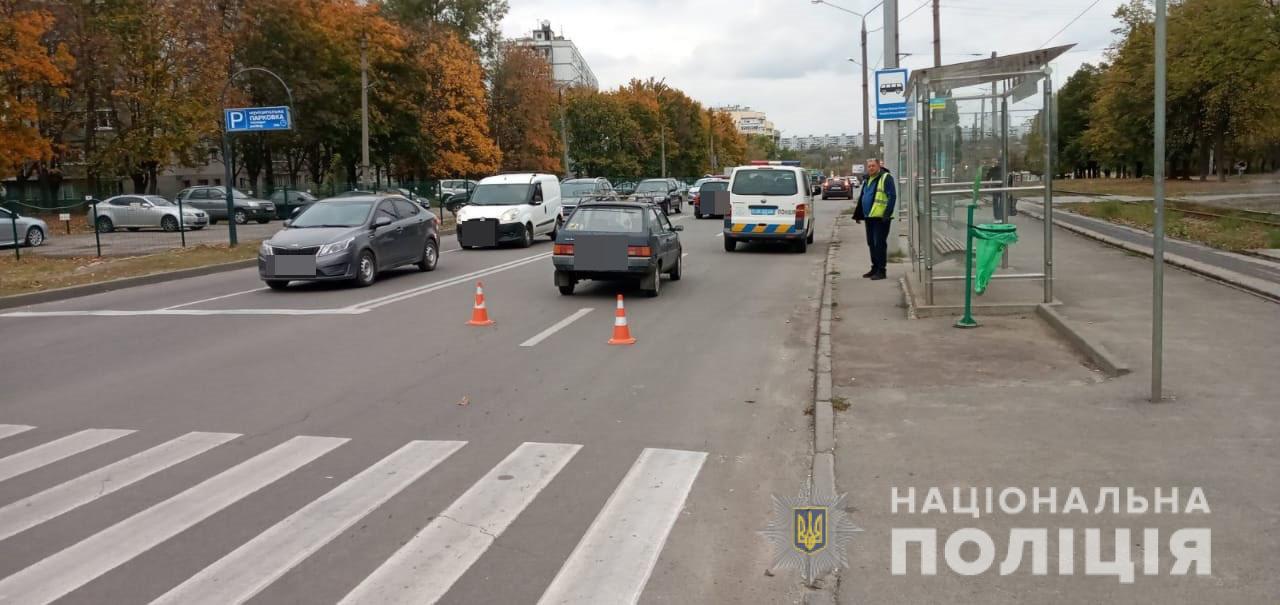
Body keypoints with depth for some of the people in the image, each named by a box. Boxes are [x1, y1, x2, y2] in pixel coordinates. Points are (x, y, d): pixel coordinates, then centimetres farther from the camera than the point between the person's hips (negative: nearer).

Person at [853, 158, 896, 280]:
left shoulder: (886, 178, -8)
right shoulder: (866, 179, 18)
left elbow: (892, 196, -13)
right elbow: (861, 197, 24)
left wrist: (887, 213, -19)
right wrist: (858, 214, 20)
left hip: (880, 217, -8)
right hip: (869, 217, 8)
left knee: (879, 244, -6)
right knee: (871, 243, 13)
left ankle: (881, 270, -2)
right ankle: (875, 268, 22)